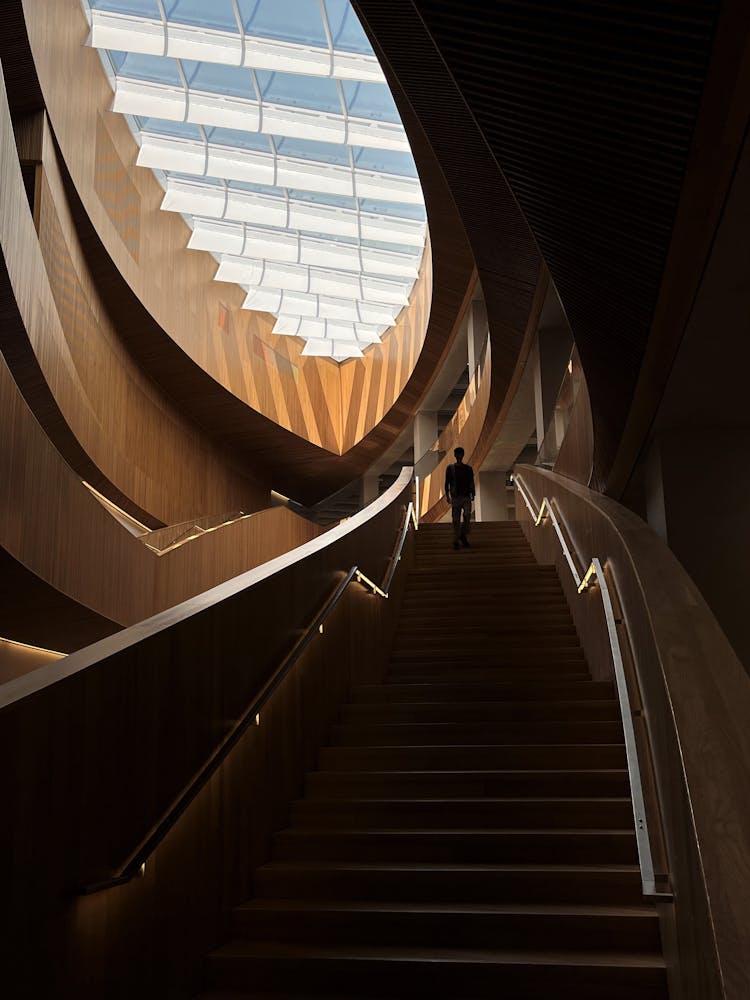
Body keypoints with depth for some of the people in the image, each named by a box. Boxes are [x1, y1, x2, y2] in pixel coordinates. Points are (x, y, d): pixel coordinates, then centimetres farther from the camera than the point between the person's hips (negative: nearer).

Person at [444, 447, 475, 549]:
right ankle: (456, 541, 4)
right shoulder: (450, 468, 8)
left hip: (466, 496, 1)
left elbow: (471, 483, 14)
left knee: (467, 515, -16)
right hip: (455, 497, -1)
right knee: (456, 519, -1)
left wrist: (472, 494, 2)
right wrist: (447, 495, -3)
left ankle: (463, 535, 5)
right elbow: (447, 483, 7)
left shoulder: (468, 469, 13)